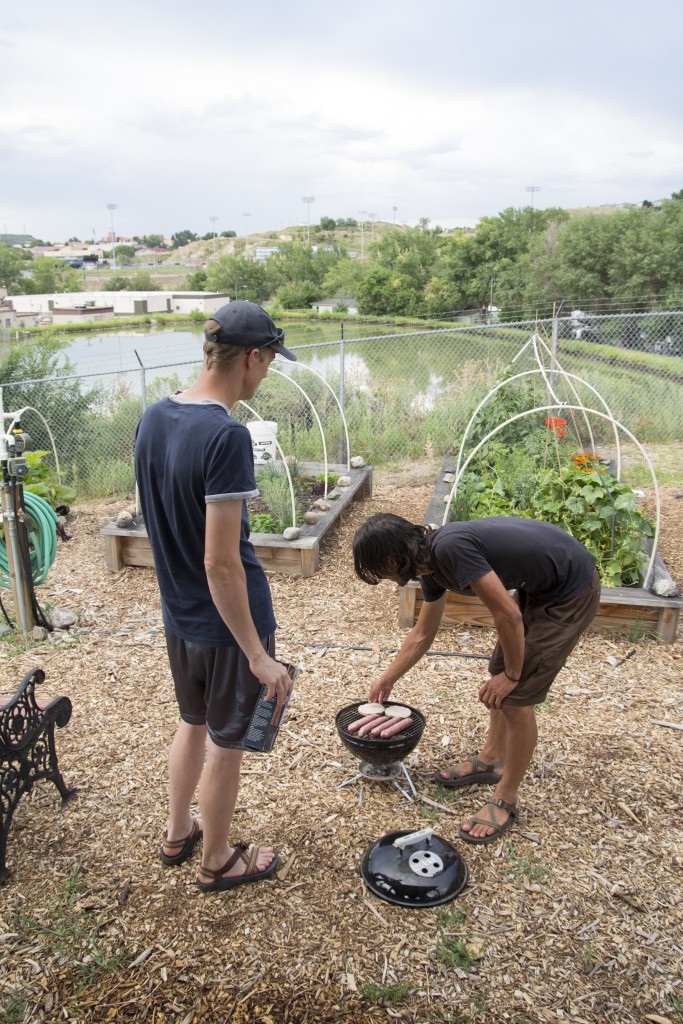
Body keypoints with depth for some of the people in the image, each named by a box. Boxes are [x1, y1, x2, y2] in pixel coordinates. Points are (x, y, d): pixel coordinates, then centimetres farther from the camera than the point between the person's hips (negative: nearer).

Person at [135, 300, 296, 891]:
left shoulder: (154, 418, -2)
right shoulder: (227, 436, -27)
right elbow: (221, 563, -27)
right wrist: (258, 655, -20)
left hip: (177, 615, 8)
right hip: (229, 622, -7)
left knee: (193, 724, 27)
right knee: (226, 744, 14)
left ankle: (178, 835, 47)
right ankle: (217, 861, 36)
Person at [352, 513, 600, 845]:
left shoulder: (450, 548, -29)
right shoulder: (430, 564, 1)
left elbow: (508, 616, -24)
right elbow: (422, 635, 16)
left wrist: (512, 675, -10)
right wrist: (387, 678, 26)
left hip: (571, 592, -9)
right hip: (537, 585, 9)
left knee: (515, 696, -4)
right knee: (499, 671, 17)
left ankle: (505, 801, 13)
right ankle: (491, 759, 37)